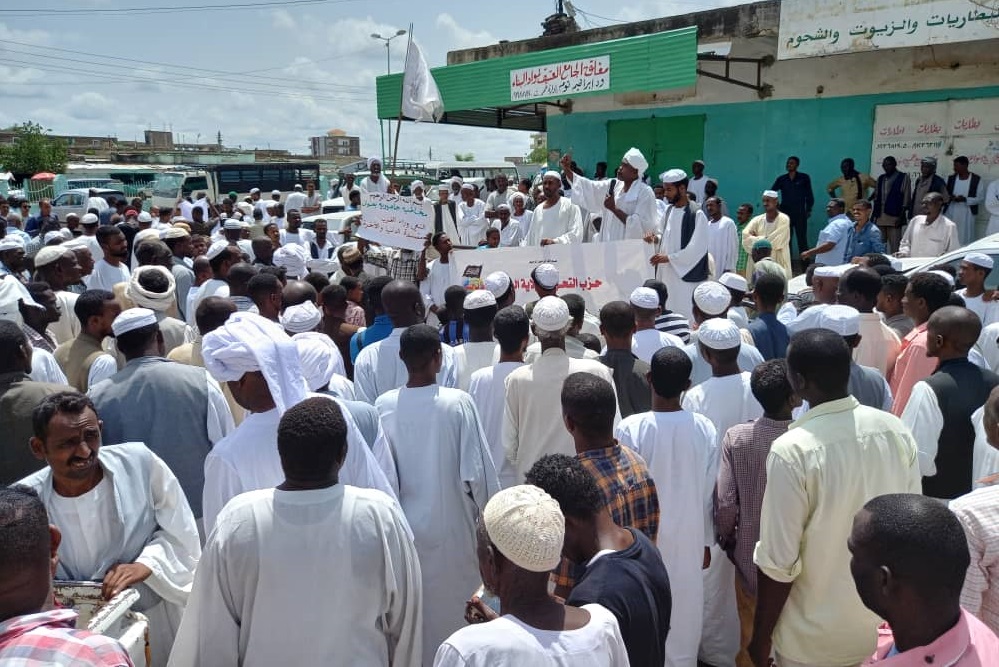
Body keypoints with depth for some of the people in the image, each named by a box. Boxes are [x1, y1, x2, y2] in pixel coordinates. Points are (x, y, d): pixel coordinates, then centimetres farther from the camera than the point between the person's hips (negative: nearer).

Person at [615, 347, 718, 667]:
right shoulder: (705, 429, -11)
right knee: (684, 620, 18)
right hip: (689, 539, 3)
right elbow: (709, 493, -2)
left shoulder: (629, 429, -20)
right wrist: (706, 541, 12)